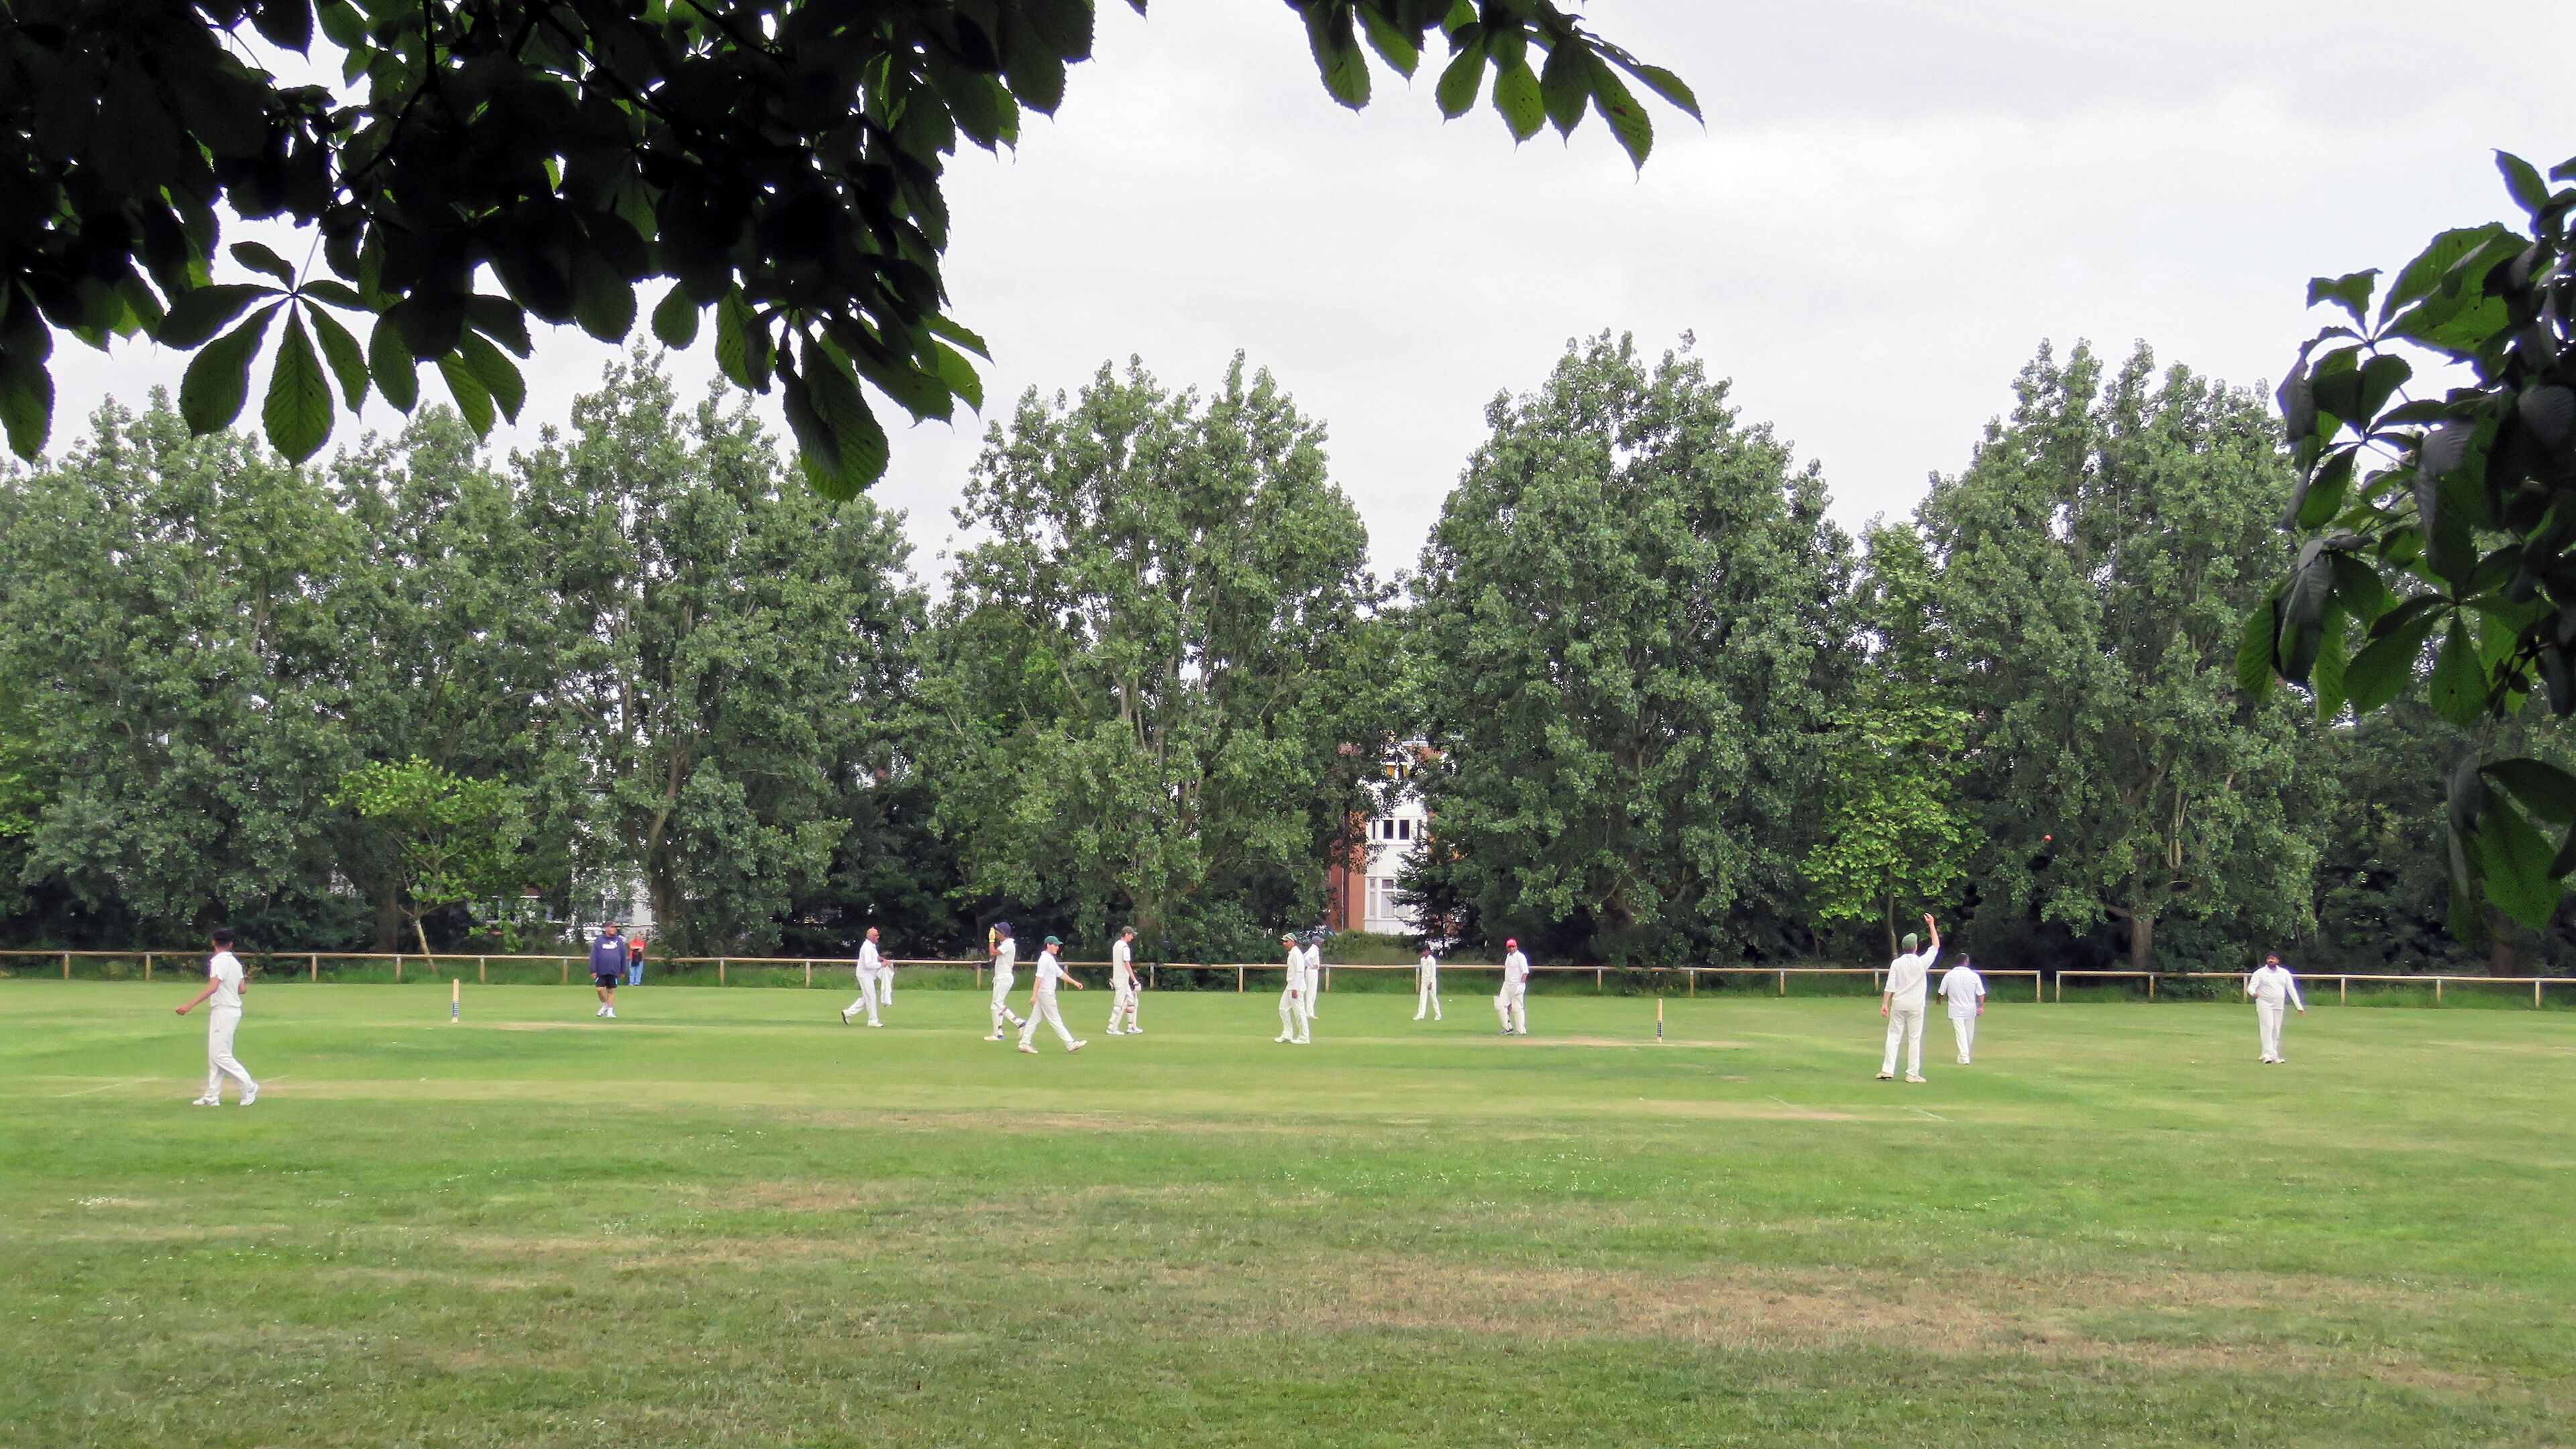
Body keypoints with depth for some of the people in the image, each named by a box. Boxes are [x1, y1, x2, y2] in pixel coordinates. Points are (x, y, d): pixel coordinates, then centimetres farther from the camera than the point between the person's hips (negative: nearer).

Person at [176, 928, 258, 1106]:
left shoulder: (219, 961, -14)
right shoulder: (235, 961, 11)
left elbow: (213, 988, -25)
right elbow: (242, 989, 12)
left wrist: (189, 1005, -29)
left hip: (223, 1010, -9)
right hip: (233, 1010, 9)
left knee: (219, 1055, -8)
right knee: (216, 1054, 11)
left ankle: (249, 1086, -7)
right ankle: (212, 1097, 11)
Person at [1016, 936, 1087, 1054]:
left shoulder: (1051, 959, 16)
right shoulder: (1045, 959, -16)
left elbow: (1060, 973, 21)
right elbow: (1039, 978, -21)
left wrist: (1075, 982, 16)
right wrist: (1034, 995, -26)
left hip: (1047, 993, 10)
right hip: (1045, 993, -10)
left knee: (1035, 1019, 9)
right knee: (1055, 1020, -5)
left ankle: (1024, 1043, 10)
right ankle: (1070, 1044, -2)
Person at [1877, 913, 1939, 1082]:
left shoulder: (1896, 963, -4)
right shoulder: (1922, 962, -6)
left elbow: (1890, 986, -8)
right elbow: (1936, 946, 7)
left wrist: (1885, 1004, -5)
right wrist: (1931, 925, 13)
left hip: (1898, 1004, 1)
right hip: (1916, 1005, -1)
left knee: (1893, 1036, 5)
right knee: (1915, 1038, 3)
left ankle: (1888, 1070, -1)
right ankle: (1912, 1073, 2)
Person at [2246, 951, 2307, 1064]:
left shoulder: (2284, 973, 9)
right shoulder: (2260, 973, -1)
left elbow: (2291, 989, 9)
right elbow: (2251, 987, -10)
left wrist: (2299, 1006, 3)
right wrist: (2253, 993, -35)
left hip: (2279, 1005, 4)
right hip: (2264, 1004, -4)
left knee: (2276, 1031, 4)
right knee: (2267, 1027, -16)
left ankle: (2274, 1056, 9)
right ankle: (2268, 1054, -20)